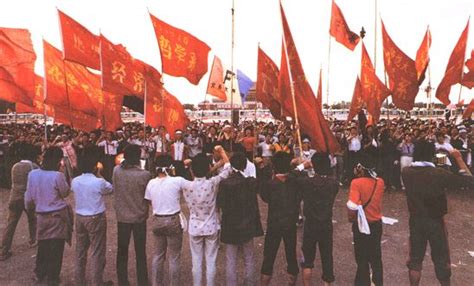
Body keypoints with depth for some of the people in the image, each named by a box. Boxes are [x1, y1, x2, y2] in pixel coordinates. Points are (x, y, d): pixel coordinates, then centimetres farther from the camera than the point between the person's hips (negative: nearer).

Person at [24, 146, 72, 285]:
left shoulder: (33, 174, -5)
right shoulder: (58, 175, -20)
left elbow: (29, 196, 6)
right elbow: (65, 193, -4)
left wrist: (29, 206, 25)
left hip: (41, 216, 5)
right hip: (57, 216, -5)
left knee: (43, 246, 21)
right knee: (56, 248, 9)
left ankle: (40, 274, 37)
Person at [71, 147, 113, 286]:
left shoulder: (75, 181, -3)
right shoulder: (99, 182, -18)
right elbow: (110, 189, 0)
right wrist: (99, 176, 3)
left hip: (80, 217, 6)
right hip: (96, 218, -5)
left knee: (80, 250, 18)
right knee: (97, 252, 5)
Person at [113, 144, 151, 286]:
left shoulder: (116, 171, -11)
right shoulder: (145, 175, -20)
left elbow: (114, 189, 4)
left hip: (122, 216, 2)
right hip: (139, 217, -2)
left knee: (122, 251, 17)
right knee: (140, 253, 13)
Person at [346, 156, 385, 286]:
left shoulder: (357, 183, -22)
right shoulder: (380, 182, -6)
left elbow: (352, 206, -30)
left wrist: (351, 218, -10)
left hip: (362, 224, -5)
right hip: (377, 224, 5)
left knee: (362, 258, 11)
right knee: (376, 256, 22)